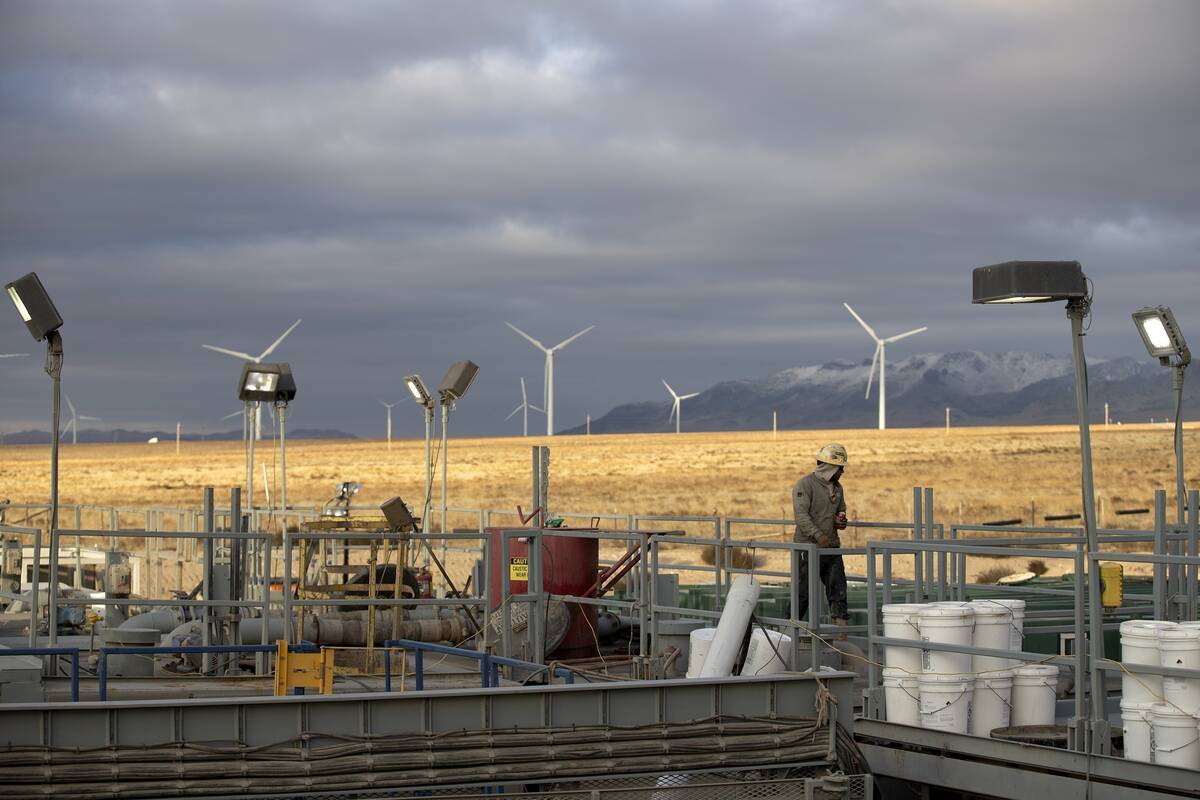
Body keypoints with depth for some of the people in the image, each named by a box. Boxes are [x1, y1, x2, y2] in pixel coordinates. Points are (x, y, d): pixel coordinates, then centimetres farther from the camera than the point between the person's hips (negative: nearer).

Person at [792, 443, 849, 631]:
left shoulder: (837, 487, 15)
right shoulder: (805, 485, -10)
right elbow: (801, 515, -19)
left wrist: (840, 521, 2)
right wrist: (818, 535, -29)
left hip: (831, 546, 7)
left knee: (838, 589, -1)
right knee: (803, 591, -2)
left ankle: (842, 627, -2)